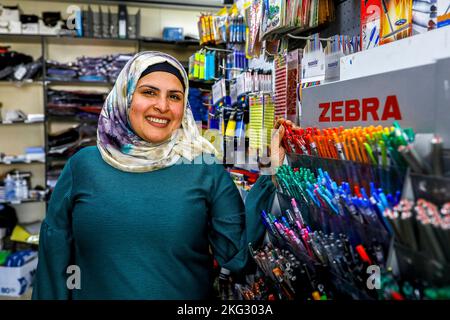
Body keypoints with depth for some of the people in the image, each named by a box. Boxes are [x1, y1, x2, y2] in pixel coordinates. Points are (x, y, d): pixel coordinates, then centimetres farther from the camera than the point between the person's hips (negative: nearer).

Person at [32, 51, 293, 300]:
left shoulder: (206, 168, -10)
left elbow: (237, 257, -15)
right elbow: (55, 254, -1)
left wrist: (269, 177, -20)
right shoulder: (83, 165, -7)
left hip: (186, 294, 0)